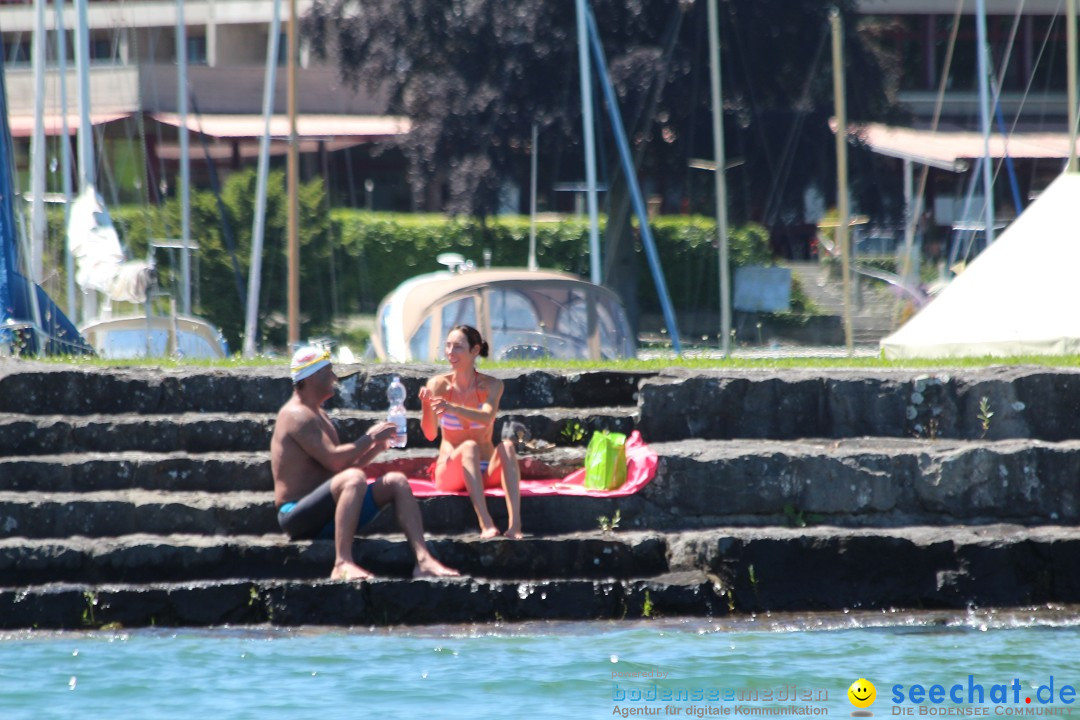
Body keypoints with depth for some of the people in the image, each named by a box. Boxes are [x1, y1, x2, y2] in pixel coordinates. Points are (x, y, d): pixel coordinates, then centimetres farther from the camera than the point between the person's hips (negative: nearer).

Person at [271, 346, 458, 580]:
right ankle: (343, 564, -44)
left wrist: (377, 446, 8)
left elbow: (347, 464, 22)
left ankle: (423, 560, -11)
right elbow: (333, 460, -22)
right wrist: (369, 439, -9)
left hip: (325, 514, 10)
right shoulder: (297, 416, -12)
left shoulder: (319, 415, 22)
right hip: (297, 515, -10)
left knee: (396, 482, 5)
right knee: (354, 479, -35)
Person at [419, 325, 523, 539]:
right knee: (470, 447, -32)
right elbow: (430, 434, -16)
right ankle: (486, 524, -50)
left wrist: (453, 408, -43)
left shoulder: (491, 385, -2)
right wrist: (427, 407, -37)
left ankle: (515, 526, -46)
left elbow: (487, 417, -25)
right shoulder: (438, 385, -3)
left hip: (487, 472, 1)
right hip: (451, 472, -1)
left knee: (507, 446, -29)